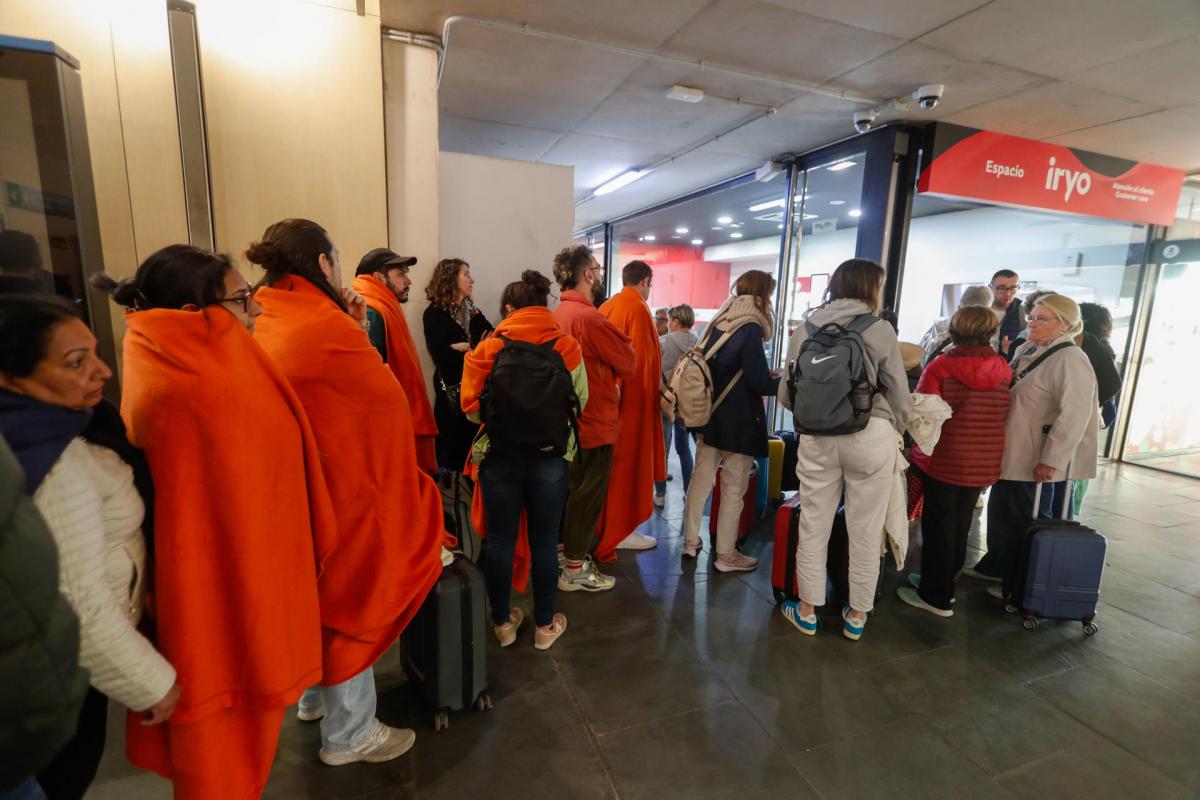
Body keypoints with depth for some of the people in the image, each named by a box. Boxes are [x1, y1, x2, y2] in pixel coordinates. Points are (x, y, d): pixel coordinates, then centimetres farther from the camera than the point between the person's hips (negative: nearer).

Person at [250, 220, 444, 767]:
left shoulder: (267, 327, 4)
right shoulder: (325, 326, -22)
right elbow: (388, 400, -14)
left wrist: (351, 333, 3)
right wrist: (360, 335, -1)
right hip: (339, 489, -9)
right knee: (352, 603, 8)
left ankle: (315, 697, 47)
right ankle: (349, 735, 28)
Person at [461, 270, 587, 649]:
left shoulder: (489, 348, -6)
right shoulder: (567, 347, -5)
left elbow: (472, 408, -6)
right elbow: (581, 402, -3)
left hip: (500, 458, 0)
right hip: (550, 459, 0)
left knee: (500, 540, 14)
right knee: (544, 542, 13)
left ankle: (503, 622, 30)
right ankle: (545, 625, 28)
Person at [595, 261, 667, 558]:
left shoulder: (607, 306, 10)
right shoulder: (638, 308, -13)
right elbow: (642, 359, -18)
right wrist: (653, 395, -8)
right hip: (632, 398, -8)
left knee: (609, 462, 17)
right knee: (628, 463, 2)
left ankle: (603, 523, 28)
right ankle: (620, 531, 11)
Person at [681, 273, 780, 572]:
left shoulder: (719, 323, 7)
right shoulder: (750, 329, -16)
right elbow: (760, 384, -17)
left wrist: (764, 376, 14)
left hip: (708, 414, 7)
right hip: (739, 422, -7)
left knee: (701, 478, 14)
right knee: (733, 488, 5)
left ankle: (690, 541, 26)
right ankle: (726, 555, 16)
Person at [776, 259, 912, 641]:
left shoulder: (805, 328, 4)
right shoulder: (880, 329, -2)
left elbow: (786, 394, 6)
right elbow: (899, 397, 2)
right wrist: (894, 432, 22)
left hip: (816, 438, 2)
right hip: (871, 436, -2)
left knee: (813, 528, 12)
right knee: (866, 533, 12)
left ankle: (807, 611, 25)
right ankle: (857, 616, 26)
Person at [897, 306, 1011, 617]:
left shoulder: (940, 366, -15)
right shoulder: (1004, 370, -1)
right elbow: (1004, 413, 8)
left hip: (943, 459, -5)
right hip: (984, 463, 5)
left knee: (938, 527, 8)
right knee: (960, 525, 19)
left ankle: (936, 597, 18)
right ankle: (942, 583, 35)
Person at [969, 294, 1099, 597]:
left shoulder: (1070, 361, -18)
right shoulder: (1027, 350, 8)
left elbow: (1074, 416, -24)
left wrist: (1050, 461, -23)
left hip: (1035, 460, -8)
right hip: (1010, 451, 8)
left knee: (1020, 518, 6)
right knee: (999, 509, 19)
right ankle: (995, 565, 38)